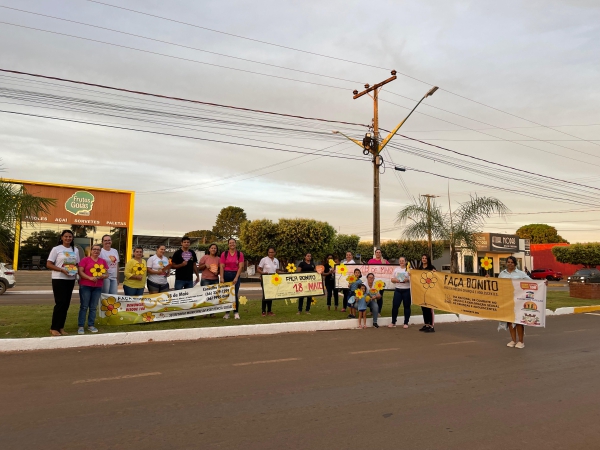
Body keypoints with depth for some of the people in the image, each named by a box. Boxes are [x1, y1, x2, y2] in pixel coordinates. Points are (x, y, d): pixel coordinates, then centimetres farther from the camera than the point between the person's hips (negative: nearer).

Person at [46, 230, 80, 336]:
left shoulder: (75, 250, 11)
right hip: (59, 279, -5)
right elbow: (48, 264, -6)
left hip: (71, 279, 5)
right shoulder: (56, 249, -3)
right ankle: (53, 328, 2)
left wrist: (76, 271, -4)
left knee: (66, 304, 7)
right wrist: (61, 269, -20)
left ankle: (61, 327, 17)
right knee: (60, 303, -9)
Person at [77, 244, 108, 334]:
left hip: (98, 287, 4)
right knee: (84, 306, -2)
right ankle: (81, 326, 3)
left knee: (93, 307, 7)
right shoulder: (85, 260, 0)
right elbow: (80, 272, -7)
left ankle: (91, 325, 15)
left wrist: (103, 276, -9)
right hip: (85, 286, -4)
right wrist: (90, 278, -18)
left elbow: (107, 274, 13)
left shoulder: (103, 261, 12)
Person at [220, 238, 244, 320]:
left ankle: (236, 312, 3)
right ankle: (227, 312, 10)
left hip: (235, 275, -1)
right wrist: (222, 278, -10)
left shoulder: (240, 254, 2)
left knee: (235, 294, -4)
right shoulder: (224, 254, 4)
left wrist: (236, 278, -11)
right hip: (226, 275, 1)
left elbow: (240, 267, -3)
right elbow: (222, 267, 0)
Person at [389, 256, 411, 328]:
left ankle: (406, 323, 14)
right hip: (398, 290, 3)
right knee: (395, 306, 0)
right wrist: (396, 280, -9)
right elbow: (392, 279, 12)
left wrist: (408, 280, -20)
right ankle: (393, 322, 11)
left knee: (407, 306, 4)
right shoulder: (396, 269, 12)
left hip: (407, 290, -3)